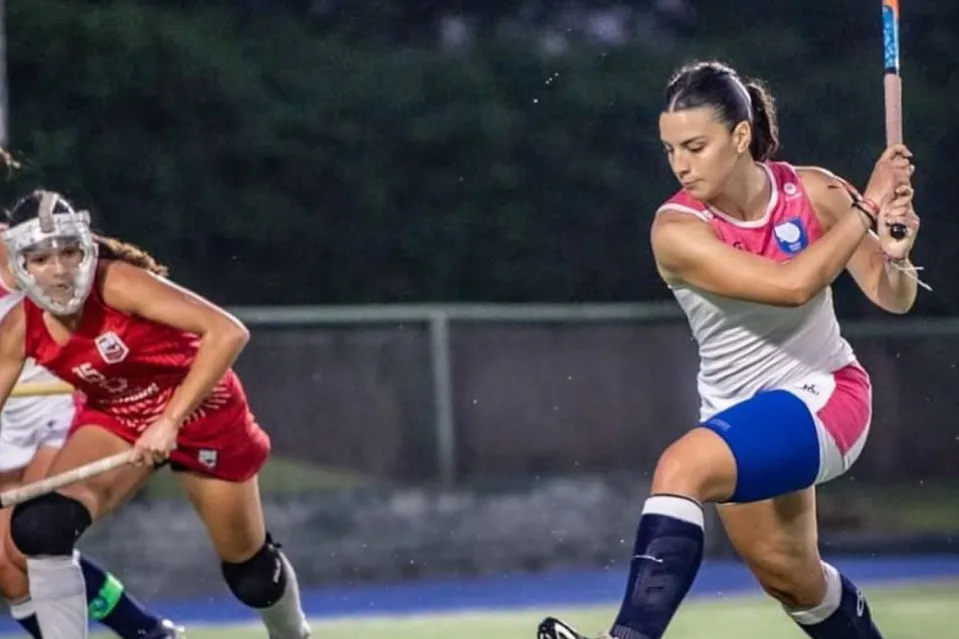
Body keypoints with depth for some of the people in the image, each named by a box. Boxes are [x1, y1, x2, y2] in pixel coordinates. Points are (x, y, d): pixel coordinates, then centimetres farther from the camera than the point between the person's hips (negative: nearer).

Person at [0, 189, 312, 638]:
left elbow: (228, 332, -38)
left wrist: (171, 421, -42)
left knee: (251, 573, 10)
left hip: (200, 412, -4)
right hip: (115, 418, 4)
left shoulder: (118, 283, -32)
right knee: (39, 527, -23)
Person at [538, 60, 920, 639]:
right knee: (790, 576, 17)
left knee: (682, 467, -29)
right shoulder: (676, 230, -16)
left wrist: (895, 255, -22)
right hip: (743, 416, 4)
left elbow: (893, 299, 0)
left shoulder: (813, 193, -10)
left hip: (825, 395, -4)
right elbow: (792, 284, -29)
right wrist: (866, 207, -24)